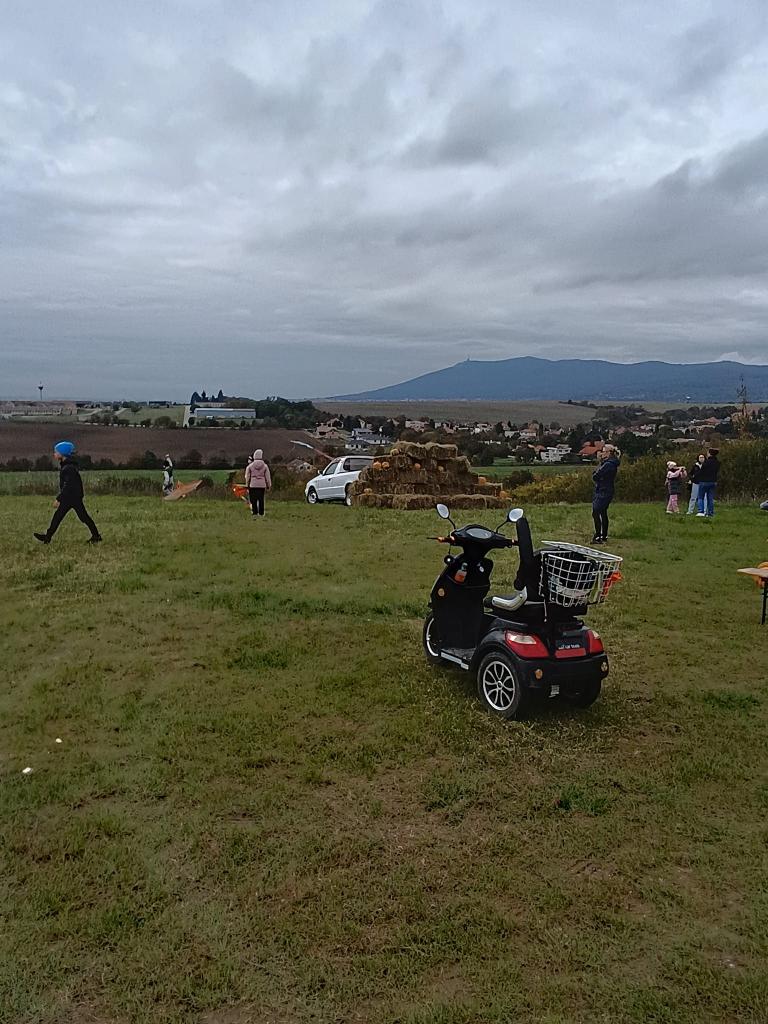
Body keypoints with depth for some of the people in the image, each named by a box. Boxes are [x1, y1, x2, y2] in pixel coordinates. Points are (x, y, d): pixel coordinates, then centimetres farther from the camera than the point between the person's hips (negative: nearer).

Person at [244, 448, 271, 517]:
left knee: (253, 500, 2)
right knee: (261, 500, 5)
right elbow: (267, 477, 3)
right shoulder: (265, 466, 0)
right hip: (262, 485, 1)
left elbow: (247, 477, 3)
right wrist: (268, 486, 11)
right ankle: (261, 514, 7)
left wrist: (247, 486, 11)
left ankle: (254, 513, 0)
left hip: (253, 485, -1)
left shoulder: (250, 466, 0)